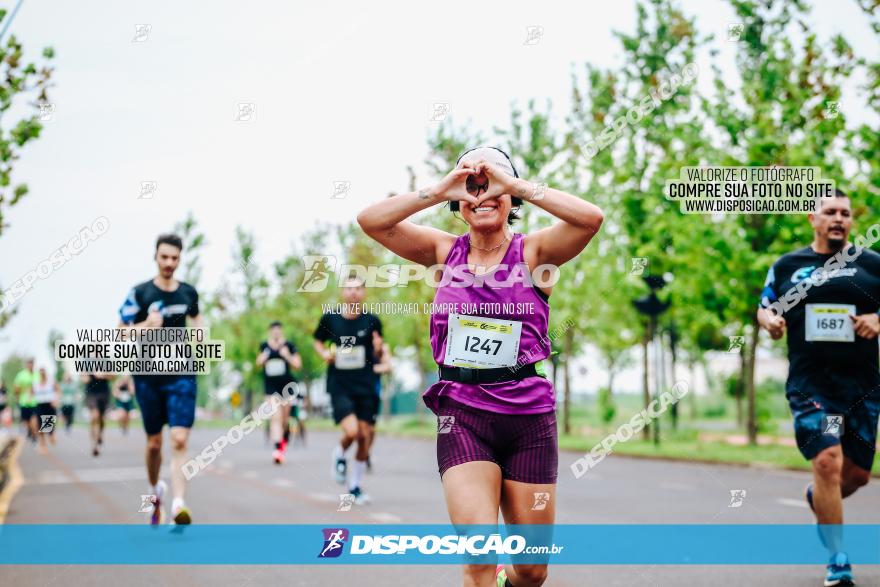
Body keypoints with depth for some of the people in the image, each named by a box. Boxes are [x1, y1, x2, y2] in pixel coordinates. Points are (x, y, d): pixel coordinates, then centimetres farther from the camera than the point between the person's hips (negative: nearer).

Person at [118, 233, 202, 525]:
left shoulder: (189, 292, 6)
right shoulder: (139, 293, -4)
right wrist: (146, 325, -22)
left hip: (182, 376, 1)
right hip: (148, 377, -1)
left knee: (179, 441, -13)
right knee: (154, 443, 10)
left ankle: (178, 505, -21)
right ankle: (155, 490, 38)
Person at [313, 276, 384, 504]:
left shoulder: (372, 321, -1)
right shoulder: (330, 319, -2)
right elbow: (318, 341, 16)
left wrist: (378, 347, -10)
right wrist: (325, 353, -5)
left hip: (366, 387, 2)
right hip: (339, 386, -2)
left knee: (364, 437, 3)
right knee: (351, 431, -21)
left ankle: (355, 486, 22)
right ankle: (340, 454, 15)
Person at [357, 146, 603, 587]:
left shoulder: (533, 251, 0)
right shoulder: (445, 251, 6)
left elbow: (591, 218, -19)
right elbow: (370, 220, -5)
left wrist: (515, 185, -18)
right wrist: (439, 191, -13)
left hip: (528, 417, 0)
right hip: (462, 414, 0)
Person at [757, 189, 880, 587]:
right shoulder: (787, 266, 8)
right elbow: (764, 307, 16)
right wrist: (769, 320, -6)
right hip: (810, 384, -2)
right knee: (828, 461, -18)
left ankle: (817, 498, 45)